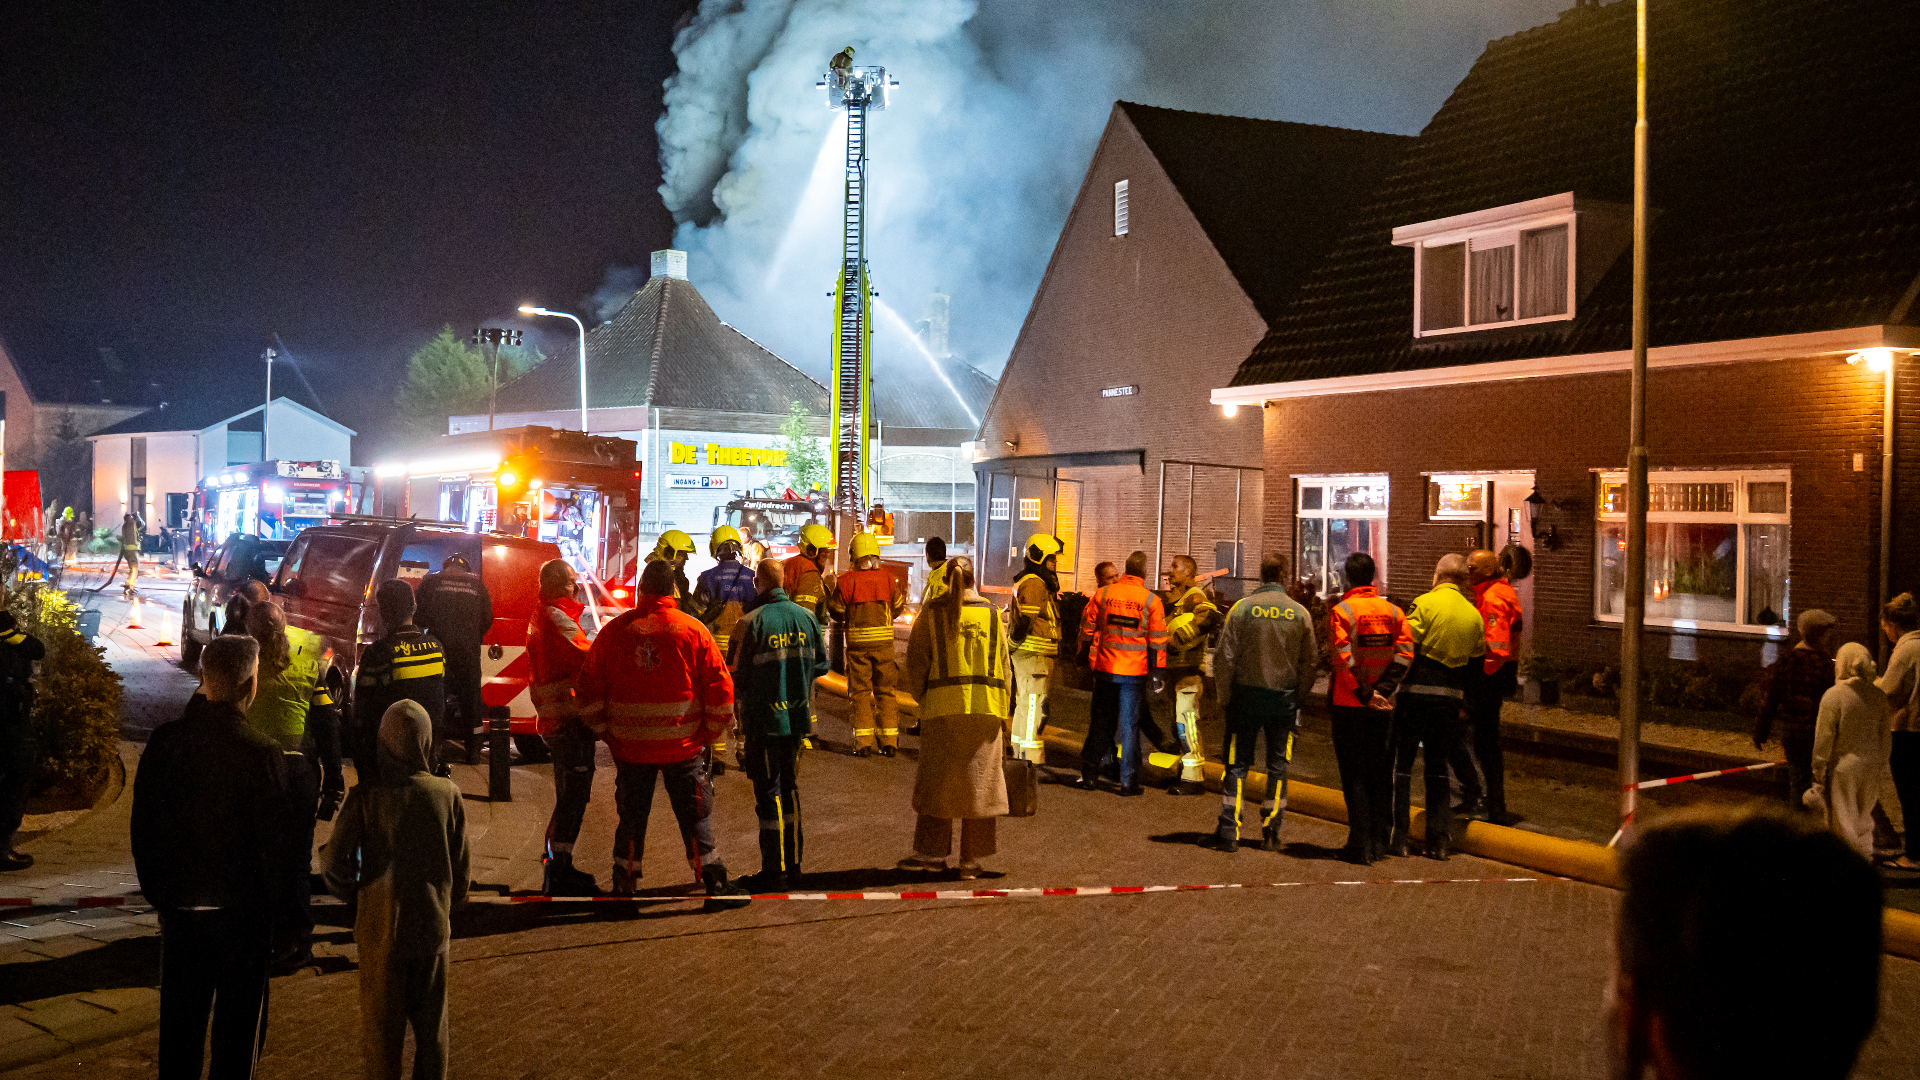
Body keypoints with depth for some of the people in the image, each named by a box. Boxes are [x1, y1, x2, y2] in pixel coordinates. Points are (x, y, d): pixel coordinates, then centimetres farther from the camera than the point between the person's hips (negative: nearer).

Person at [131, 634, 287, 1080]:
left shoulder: (165, 742, -7)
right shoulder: (261, 754, -19)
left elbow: (142, 826, 2)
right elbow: (274, 843, -15)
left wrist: (157, 892, 15)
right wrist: (278, 913, -1)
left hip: (179, 909, 4)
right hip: (241, 911, -4)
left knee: (180, 1023, 17)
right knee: (238, 1026, 11)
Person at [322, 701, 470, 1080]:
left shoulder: (365, 796, -12)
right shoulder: (447, 793, -8)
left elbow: (334, 860, -15)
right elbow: (462, 867, -2)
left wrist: (353, 897, 5)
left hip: (380, 925, -1)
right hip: (433, 925, 1)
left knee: (382, 1020, 13)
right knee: (431, 1021, 16)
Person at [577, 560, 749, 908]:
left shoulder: (614, 631, 0)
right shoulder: (693, 630, -6)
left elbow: (589, 687, 4)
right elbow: (720, 687, -5)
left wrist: (604, 731, 15)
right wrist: (711, 734, 7)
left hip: (629, 748, 2)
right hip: (683, 747, -2)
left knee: (631, 818, 13)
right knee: (695, 817, 6)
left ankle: (623, 889, 20)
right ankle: (716, 887, 10)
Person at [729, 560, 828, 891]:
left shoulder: (750, 623, -14)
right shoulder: (806, 617, 1)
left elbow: (736, 676, -11)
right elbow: (822, 664, 7)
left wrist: (739, 708, 8)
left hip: (763, 718, -5)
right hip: (797, 716, 5)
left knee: (768, 793, 1)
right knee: (790, 787, 17)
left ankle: (774, 871, 3)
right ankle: (792, 863, 23)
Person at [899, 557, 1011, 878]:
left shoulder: (931, 615, -1)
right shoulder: (991, 613, 5)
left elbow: (916, 665, -2)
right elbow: (1004, 666, 5)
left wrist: (922, 699, 14)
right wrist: (1004, 714, 11)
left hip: (943, 707, -1)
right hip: (986, 707, 2)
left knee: (936, 780, 9)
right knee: (979, 781, 7)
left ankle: (932, 853, 11)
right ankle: (971, 860, 9)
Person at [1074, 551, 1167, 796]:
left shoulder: (1103, 594, 0)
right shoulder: (1151, 601, -6)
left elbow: (1087, 628, 7)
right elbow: (1158, 640, -4)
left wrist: (1085, 657, 19)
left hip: (1104, 668, 2)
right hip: (1134, 673, -2)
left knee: (1101, 723, 14)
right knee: (1129, 726, 3)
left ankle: (1088, 774, 16)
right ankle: (1128, 782, 5)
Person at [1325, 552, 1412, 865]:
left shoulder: (1341, 612, -9)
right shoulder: (1393, 611, 4)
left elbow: (1344, 660, -18)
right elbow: (1405, 653, -5)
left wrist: (1364, 694, -12)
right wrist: (1383, 690, -8)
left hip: (1350, 706, -4)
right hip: (1383, 708, 4)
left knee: (1354, 776, 1)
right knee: (1381, 775, 13)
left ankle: (1360, 846, 0)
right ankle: (1379, 843, 17)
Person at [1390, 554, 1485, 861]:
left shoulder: (1425, 604, -8)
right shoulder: (1474, 615, 8)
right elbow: (1474, 664, 12)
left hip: (1416, 693, -5)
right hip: (1451, 698, 5)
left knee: (1401, 764, 5)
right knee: (1438, 768, 14)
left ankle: (1398, 838, 4)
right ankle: (1439, 842, 12)